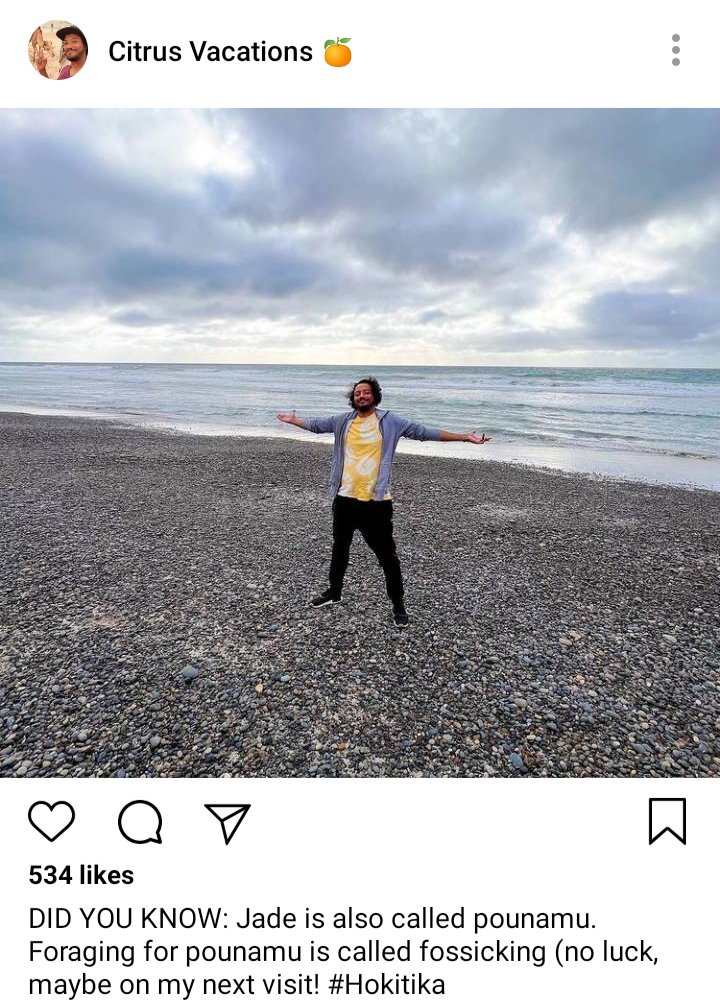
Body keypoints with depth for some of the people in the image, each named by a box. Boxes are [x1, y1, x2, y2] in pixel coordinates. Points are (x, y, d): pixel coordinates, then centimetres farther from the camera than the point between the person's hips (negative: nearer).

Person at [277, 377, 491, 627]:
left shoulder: (389, 421, -5)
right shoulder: (342, 420, 5)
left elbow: (423, 432, -6)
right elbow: (316, 425, 22)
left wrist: (465, 437, -9)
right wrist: (294, 420, 36)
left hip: (376, 502, -4)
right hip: (345, 499, 4)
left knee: (387, 556, 2)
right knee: (339, 548, 21)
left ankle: (398, 605, 17)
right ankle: (334, 591, 42)